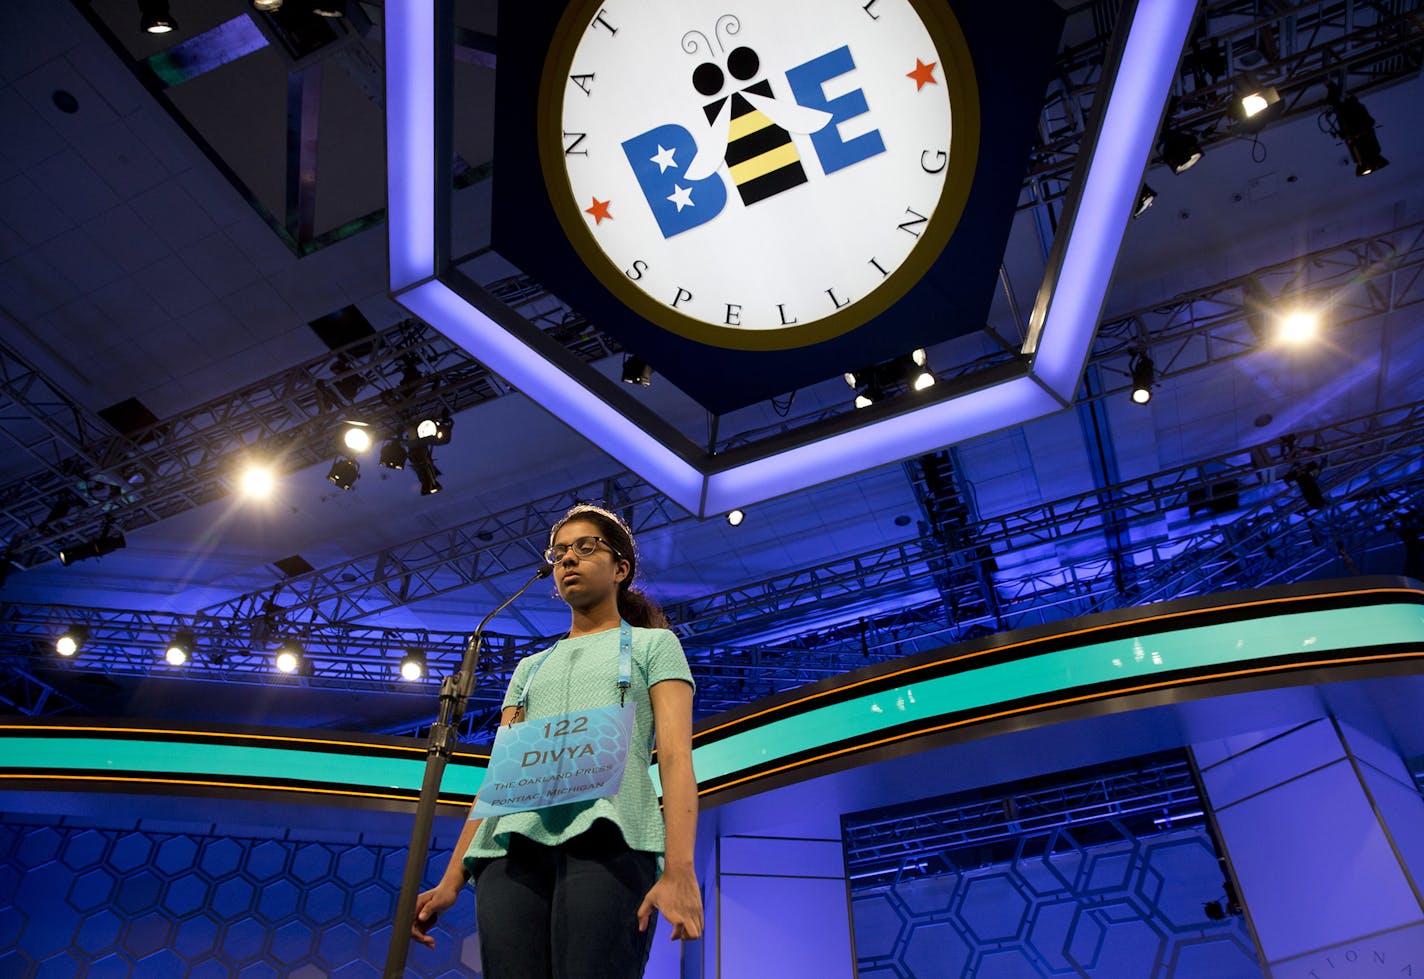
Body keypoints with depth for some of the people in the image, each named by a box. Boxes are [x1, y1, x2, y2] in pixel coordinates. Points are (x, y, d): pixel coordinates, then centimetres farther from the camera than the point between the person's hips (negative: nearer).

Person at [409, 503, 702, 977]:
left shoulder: (653, 644, 16)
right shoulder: (531, 667, 31)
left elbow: (676, 756, 2)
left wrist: (679, 869, -14)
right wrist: (451, 881, 12)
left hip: (608, 836, -4)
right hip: (513, 847, 5)